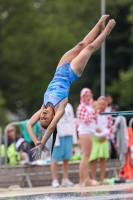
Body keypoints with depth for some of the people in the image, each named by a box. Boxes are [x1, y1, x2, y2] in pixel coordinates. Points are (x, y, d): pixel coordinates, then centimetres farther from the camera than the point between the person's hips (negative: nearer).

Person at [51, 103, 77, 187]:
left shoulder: (69, 106, 14)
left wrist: (74, 137, 11)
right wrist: (55, 138, -16)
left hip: (68, 135, 5)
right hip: (58, 135, -5)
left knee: (66, 158, 6)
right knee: (55, 158, -1)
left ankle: (65, 179, 11)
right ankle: (55, 180, 4)